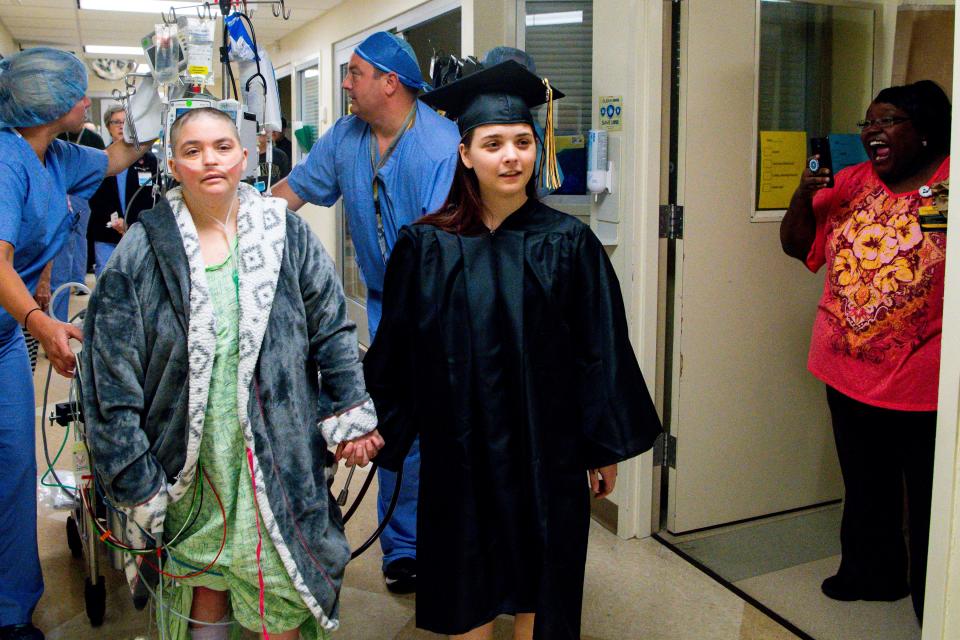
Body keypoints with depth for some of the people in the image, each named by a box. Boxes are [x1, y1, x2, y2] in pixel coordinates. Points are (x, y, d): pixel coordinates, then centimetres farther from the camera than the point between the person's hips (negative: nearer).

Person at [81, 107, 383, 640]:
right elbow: (112, 380, -3)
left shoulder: (286, 233, 0)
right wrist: (135, 483, -4)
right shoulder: (142, 253, -4)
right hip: (190, 467, 0)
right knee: (204, 584, 14)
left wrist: (352, 417, 0)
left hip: (278, 453, 0)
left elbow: (332, 331, 5)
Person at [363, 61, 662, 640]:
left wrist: (606, 445, 0)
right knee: (467, 591, 13)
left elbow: (601, 349, -2)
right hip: (458, 452, 1)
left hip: (546, 449, 0)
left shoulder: (568, 242, -5)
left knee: (538, 589, 13)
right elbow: (395, 351, 2)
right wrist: (377, 430, 4)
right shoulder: (426, 246, -4)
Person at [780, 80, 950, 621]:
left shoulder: (950, 181, -9)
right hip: (850, 372, 5)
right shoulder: (851, 184, 6)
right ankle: (872, 572, 42)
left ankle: (935, 605, 28)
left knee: (930, 497, 10)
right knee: (866, 486, 21)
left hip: (924, 379, -5)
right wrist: (803, 198, -6)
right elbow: (797, 245, 11)